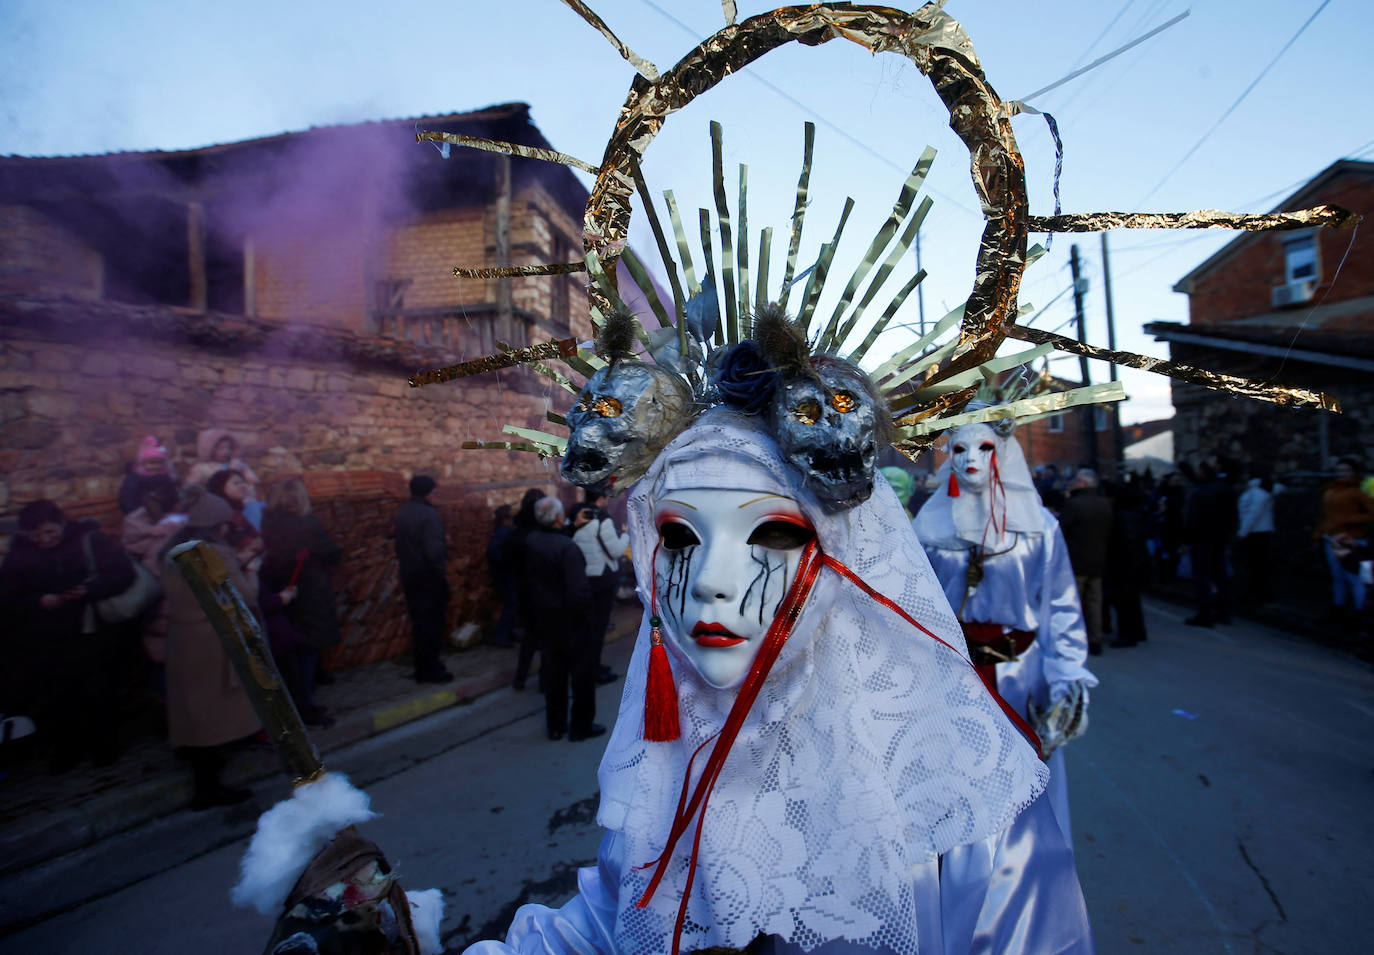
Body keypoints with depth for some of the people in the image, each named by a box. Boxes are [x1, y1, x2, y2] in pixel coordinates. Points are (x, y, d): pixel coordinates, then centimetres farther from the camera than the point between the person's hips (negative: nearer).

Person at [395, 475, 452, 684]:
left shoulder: (402, 513, 7)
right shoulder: (428, 514, -18)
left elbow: (399, 546, 11)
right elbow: (434, 550, -23)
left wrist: (405, 565, 17)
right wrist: (442, 570, -12)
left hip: (409, 577, 8)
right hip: (429, 577, -8)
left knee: (419, 622, 15)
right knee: (433, 623, 3)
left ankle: (423, 668, 23)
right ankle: (431, 670, 8)